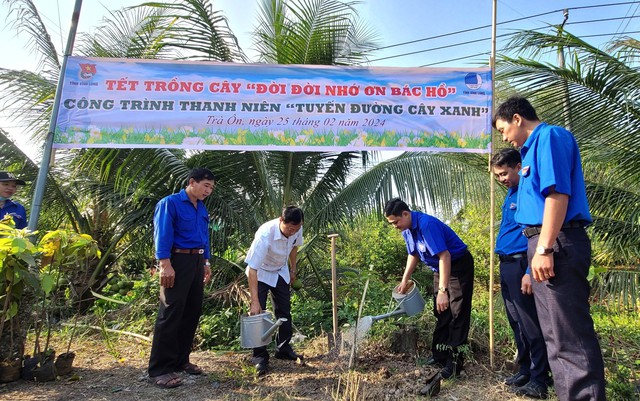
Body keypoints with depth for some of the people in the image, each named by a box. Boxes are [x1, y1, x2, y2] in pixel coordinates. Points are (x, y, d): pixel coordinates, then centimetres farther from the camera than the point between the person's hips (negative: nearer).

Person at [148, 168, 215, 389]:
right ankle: (160, 369, 2)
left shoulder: (202, 209, 15)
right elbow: (162, 235, -15)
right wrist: (165, 264, -24)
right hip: (177, 261, -8)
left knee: (192, 312, 11)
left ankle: (180, 360, 23)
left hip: (196, 261, 8)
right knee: (171, 313, -7)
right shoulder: (170, 203, -7)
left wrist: (206, 263, 17)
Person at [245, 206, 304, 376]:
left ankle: (283, 349, 27)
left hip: (281, 272, 5)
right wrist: (255, 301, -40)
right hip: (261, 274, -5)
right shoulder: (265, 234, -39)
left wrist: (293, 270, 11)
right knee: (258, 313, -9)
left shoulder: (296, 229, -22)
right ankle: (259, 356, 5)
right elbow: (252, 269, -38)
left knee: (284, 312, 10)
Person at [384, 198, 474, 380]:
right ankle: (440, 355, 20)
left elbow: (444, 256, -34)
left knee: (458, 314, -8)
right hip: (440, 269, 9)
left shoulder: (427, 224, -30)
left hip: (459, 265, -9)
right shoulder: (407, 229, -2)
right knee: (441, 314, 12)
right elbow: (414, 254, 13)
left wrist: (442, 290, -36)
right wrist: (405, 280, 10)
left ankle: (455, 361, -4)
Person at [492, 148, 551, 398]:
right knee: (516, 323, 16)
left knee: (531, 324, -2)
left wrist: (530, 272, -21)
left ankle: (539, 381, 9)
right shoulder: (510, 193, 16)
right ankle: (525, 370, 28)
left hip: (521, 264, -10)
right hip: (506, 265, 10)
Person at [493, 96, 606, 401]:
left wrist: (544, 248, -23)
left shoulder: (550, 136, -6)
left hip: (557, 244, -11)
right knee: (558, 334, 16)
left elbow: (558, 193, -19)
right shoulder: (534, 147, 23)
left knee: (569, 336, -7)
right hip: (547, 245, 11)